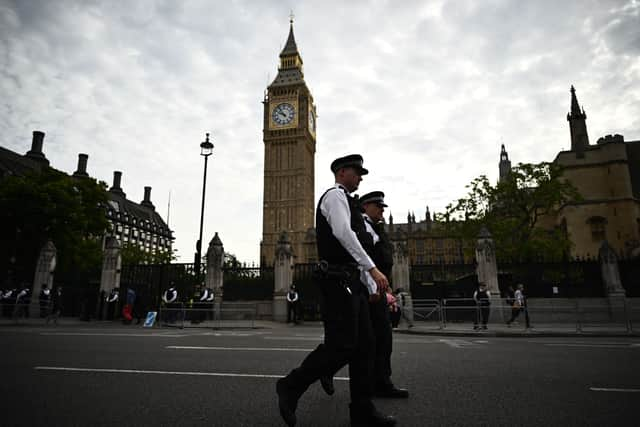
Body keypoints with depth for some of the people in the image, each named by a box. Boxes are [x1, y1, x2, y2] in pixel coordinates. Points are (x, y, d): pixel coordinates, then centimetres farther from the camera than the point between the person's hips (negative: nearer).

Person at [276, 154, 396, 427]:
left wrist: (372, 288, 22)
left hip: (351, 282, 10)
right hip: (338, 280, -10)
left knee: (363, 345, 8)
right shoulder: (335, 195, -4)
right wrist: (372, 268, -26)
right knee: (341, 345, -10)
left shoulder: (348, 203, 26)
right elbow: (342, 233, -23)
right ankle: (291, 387, 6)